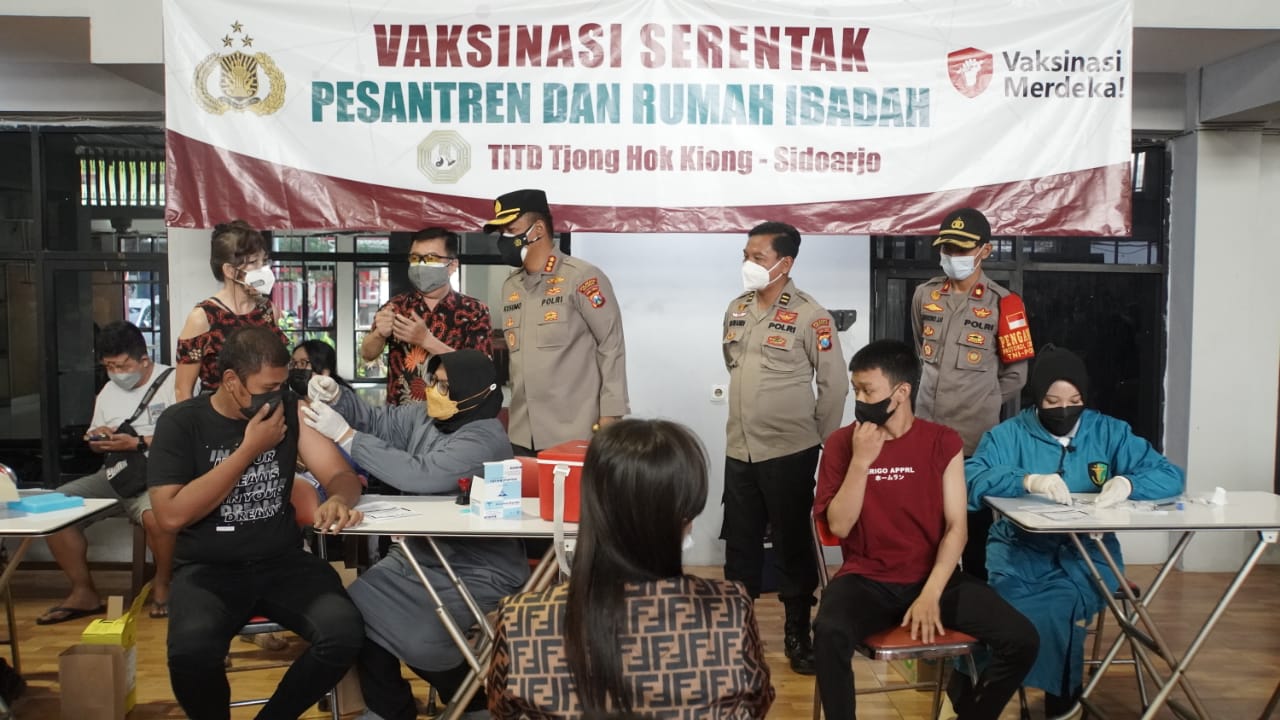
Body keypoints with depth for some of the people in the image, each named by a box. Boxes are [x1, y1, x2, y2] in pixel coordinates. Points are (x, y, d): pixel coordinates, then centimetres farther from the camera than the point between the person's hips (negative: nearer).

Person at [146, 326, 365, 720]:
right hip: (209, 568, -2)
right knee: (191, 652, -33)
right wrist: (248, 450, -17)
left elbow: (342, 475, 1)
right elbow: (171, 515, -14)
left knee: (345, 633, -25)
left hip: (283, 561, 2)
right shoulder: (181, 422, -5)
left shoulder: (290, 412, 1)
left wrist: (338, 500, -25)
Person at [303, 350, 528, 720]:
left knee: (420, 644, -24)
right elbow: (375, 420, 10)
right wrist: (337, 397, -12)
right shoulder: (424, 417, 4)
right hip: (419, 555, 8)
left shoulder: (485, 439, -23)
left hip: (477, 573, -8)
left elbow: (418, 474, -31)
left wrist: (345, 436, -28)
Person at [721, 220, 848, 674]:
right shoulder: (736, 309, 6)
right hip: (739, 450, 5)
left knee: (792, 544, 6)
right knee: (739, 542, 13)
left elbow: (834, 383, -7)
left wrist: (821, 441, -2)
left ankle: (798, 633, 20)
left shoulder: (810, 316, -11)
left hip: (789, 452, -5)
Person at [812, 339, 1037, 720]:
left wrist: (930, 595, -17)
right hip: (867, 580, -2)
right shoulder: (841, 442, -2)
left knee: (1021, 640, -16)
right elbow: (839, 526, -9)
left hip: (933, 577, 2)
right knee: (829, 634, -33)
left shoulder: (943, 442, -1)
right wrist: (861, 461, -19)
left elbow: (956, 526, -5)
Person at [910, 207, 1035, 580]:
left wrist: (979, 404, 4)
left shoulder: (1002, 303, -7)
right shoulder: (924, 295, 6)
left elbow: (1015, 375, -1)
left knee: (974, 525, 8)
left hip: (975, 437, -4)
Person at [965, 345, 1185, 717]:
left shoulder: (1110, 432, 10)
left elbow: (1171, 476, 4)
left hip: (1087, 552, 1)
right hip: (1020, 548, -1)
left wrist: (1128, 483, -18)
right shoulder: (1007, 435, 3)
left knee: (1059, 607, -30)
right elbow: (969, 480, -14)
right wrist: (1028, 480, -30)